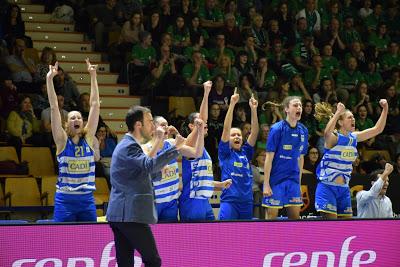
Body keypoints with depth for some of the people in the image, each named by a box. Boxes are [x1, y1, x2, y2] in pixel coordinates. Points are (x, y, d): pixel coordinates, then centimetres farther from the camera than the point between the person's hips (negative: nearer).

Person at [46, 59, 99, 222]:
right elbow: (54, 107, -7)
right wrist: (49, 79, -11)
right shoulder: (62, 141, -1)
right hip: (65, 201, -3)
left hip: (87, 200, 3)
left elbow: (95, 105, 4)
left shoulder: (88, 138, 5)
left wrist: (93, 76, 2)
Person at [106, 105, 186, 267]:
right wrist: (175, 148, -29)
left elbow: (146, 167, 32)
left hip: (120, 215, 10)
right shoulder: (129, 147, -12)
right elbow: (149, 166, -30)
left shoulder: (126, 145, 20)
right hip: (131, 215, -10)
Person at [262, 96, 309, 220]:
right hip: (276, 179, -5)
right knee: (271, 215, -2)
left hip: (293, 181, 5)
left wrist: (299, 182, 14)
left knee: (295, 216, 7)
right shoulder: (277, 129, -10)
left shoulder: (303, 131, 6)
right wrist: (266, 184, -13)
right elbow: (269, 157, -10)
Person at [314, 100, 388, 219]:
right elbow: (327, 133, -39)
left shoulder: (354, 138, 7)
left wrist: (385, 109, 0)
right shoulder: (334, 138, -13)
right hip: (327, 187, -7)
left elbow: (377, 129, 10)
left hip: (344, 189, 7)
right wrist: (338, 112, -44)